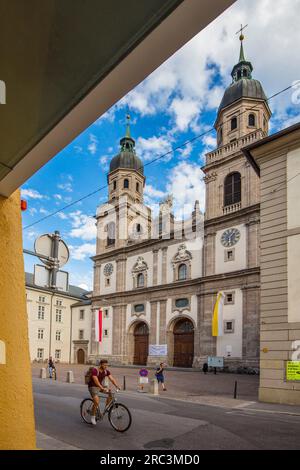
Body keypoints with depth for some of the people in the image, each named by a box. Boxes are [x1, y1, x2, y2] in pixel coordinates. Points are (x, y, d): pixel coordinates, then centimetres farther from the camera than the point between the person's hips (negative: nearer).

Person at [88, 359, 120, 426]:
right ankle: (93, 417, -4)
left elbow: (112, 379, -13)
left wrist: (117, 386, -28)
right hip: (93, 387, -6)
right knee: (97, 402, -23)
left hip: (100, 386, 6)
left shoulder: (106, 371, -5)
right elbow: (96, 381, -33)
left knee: (110, 393, -15)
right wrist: (102, 388, -45)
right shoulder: (94, 370, -23)